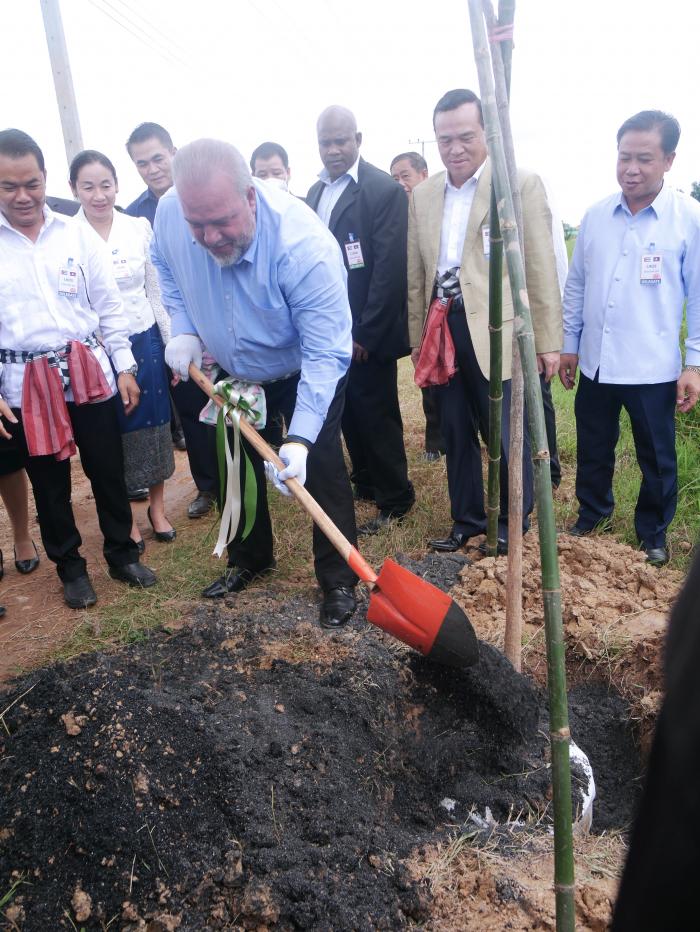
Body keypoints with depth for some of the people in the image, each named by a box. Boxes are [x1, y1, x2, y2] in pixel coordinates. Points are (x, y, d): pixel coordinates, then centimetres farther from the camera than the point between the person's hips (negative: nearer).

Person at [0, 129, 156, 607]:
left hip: (90, 374, 1)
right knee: (49, 483, 11)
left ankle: (123, 554, 29)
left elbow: (109, 306, 6)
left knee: (109, 472, 10)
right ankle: (70, 566, 30)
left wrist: (124, 367, 3)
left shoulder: (77, 234, 2)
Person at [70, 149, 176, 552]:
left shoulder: (140, 227, -1)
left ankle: (157, 505, 30)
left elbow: (156, 290, 4)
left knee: (153, 423, 11)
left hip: (145, 341, 2)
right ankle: (125, 515, 28)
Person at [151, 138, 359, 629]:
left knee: (323, 471, -5)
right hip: (233, 373, 5)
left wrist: (301, 437, -43)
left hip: (304, 374, -5)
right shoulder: (170, 213, -22)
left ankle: (339, 581, 14)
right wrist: (183, 327, -12)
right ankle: (249, 559, 38)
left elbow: (326, 352, -36)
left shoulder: (303, 243, -38)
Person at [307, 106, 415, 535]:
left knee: (378, 416, 1)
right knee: (349, 413, 16)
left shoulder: (385, 190, -11)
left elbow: (391, 269, -16)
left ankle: (395, 500, 16)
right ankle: (365, 483, 32)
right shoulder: (316, 191, 12)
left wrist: (365, 334, -18)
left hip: (366, 334, -7)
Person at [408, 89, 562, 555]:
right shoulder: (423, 196, 12)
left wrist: (548, 341, -6)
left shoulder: (522, 184, -1)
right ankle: (466, 520, 28)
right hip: (444, 330, 5)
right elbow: (416, 275, 15)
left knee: (506, 435, 2)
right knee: (457, 432, 13)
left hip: (498, 331, -4)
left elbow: (541, 268, -4)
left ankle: (512, 525, 21)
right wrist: (418, 337, 12)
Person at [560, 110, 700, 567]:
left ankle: (653, 531, 31)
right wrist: (569, 345, 11)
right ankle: (594, 512, 39)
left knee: (657, 460, 11)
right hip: (595, 363, 4)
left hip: (653, 369, -3)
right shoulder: (596, 216, 4)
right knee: (593, 451, 17)